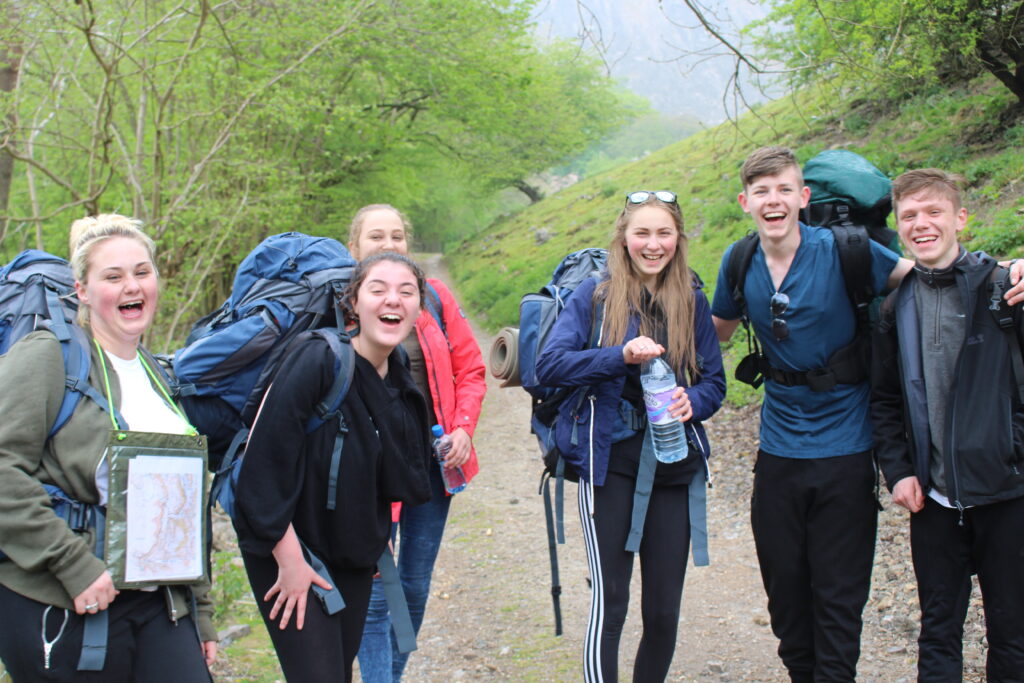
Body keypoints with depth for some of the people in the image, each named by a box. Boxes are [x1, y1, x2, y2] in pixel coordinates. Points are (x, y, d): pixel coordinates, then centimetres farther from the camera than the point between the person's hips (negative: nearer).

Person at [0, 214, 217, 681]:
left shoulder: (157, 375, 16)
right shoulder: (48, 356, -5)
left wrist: (200, 610, 18)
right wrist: (74, 565, -21)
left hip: (160, 605, 6)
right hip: (62, 611, -6)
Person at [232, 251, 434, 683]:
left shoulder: (402, 383, 1)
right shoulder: (316, 361, -21)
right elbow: (265, 461, -23)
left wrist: (377, 538, 14)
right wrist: (288, 558, -20)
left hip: (354, 555, 7)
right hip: (286, 549, -7)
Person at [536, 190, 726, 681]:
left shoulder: (692, 300, 7)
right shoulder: (594, 296, -3)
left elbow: (715, 381, 9)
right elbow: (549, 365, -13)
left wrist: (692, 401, -13)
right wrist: (621, 354, -25)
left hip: (674, 462, 3)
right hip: (610, 460, -3)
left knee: (664, 608, 8)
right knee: (610, 599, -5)